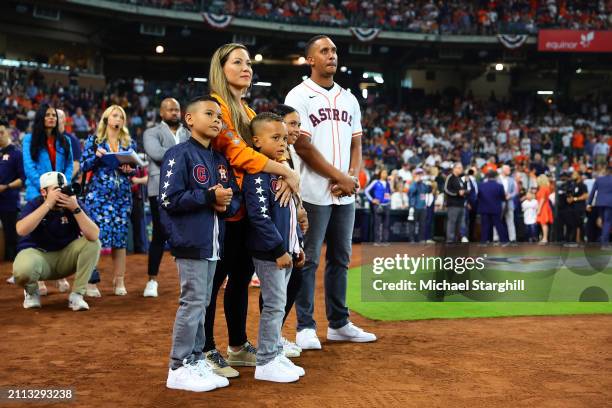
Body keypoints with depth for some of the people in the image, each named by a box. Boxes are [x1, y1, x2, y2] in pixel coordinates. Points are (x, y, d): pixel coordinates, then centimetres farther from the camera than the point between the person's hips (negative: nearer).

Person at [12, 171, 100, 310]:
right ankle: (32, 291, 4)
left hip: (66, 257, 2)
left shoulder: (74, 204, -9)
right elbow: (21, 230, -34)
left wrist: (75, 208, -32)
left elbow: (94, 235, -24)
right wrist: (48, 204, -34)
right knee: (22, 269, -36)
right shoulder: (34, 204, -12)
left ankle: (76, 295, -12)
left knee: (93, 243, -22)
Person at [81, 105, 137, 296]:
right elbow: (84, 166, 1)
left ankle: (119, 282, 10)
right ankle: (91, 281, -2)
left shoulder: (129, 142, 13)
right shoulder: (93, 140, 5)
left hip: (122, 196, 3)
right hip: (98, 194, -3)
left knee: (120, 237, 2)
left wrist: (129, 169, -11)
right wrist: (96, 156, -16)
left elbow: (135, 168, 11)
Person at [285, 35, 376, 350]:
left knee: (340, 259, 11)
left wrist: (353, 177, -4)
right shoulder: (299, 96, -4)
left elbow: (356, 145, 15)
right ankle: (305, 327, 6)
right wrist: (340, 177, -12)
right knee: (308, 260, -2)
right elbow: (303, 146, -12)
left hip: (345, 194, 6)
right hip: (314, 193, -6)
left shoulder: (349, 99, 16)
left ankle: (339, 324, 21)